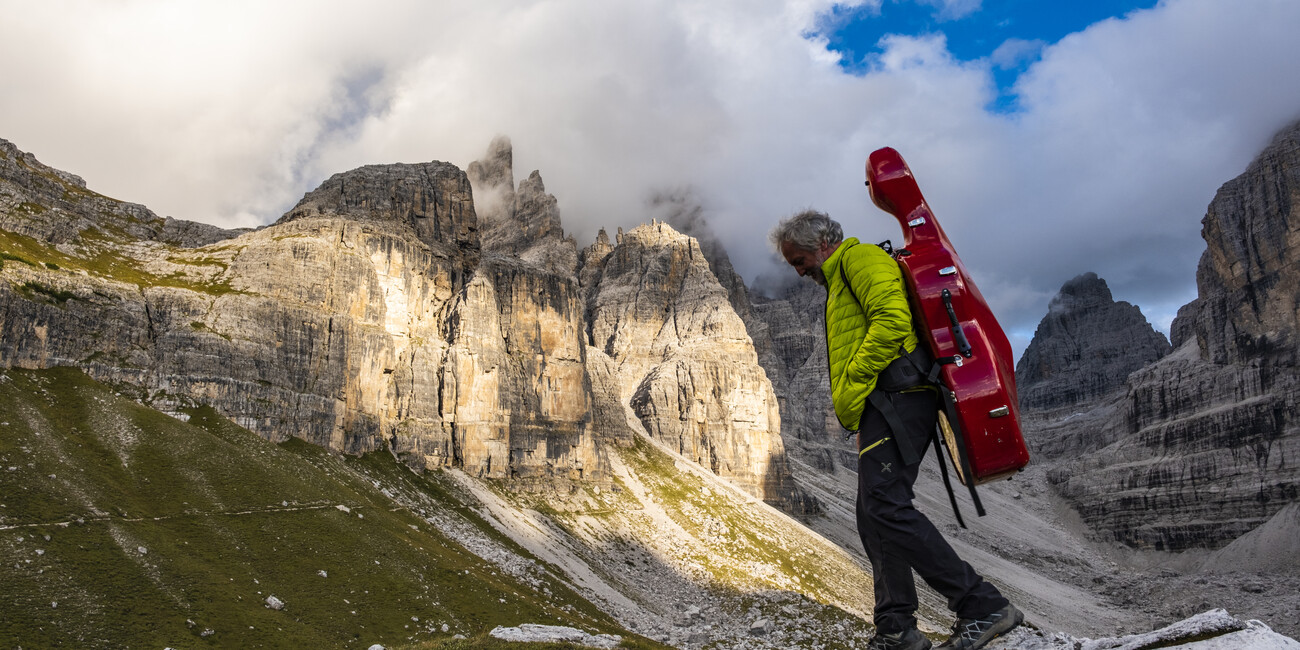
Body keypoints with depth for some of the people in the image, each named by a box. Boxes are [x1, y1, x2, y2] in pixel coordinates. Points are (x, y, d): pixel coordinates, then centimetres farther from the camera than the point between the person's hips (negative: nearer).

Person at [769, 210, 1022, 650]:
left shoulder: (860, 257, 0)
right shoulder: (840, 280, 32)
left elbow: (892, 319, -17)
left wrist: (854, 379, -12)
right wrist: (851, 404, 15)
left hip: (893, 395, -11)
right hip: (886, 405, 11)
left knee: (885, 506, -19)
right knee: (874, 516, 8)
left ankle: (982, 605, -18)